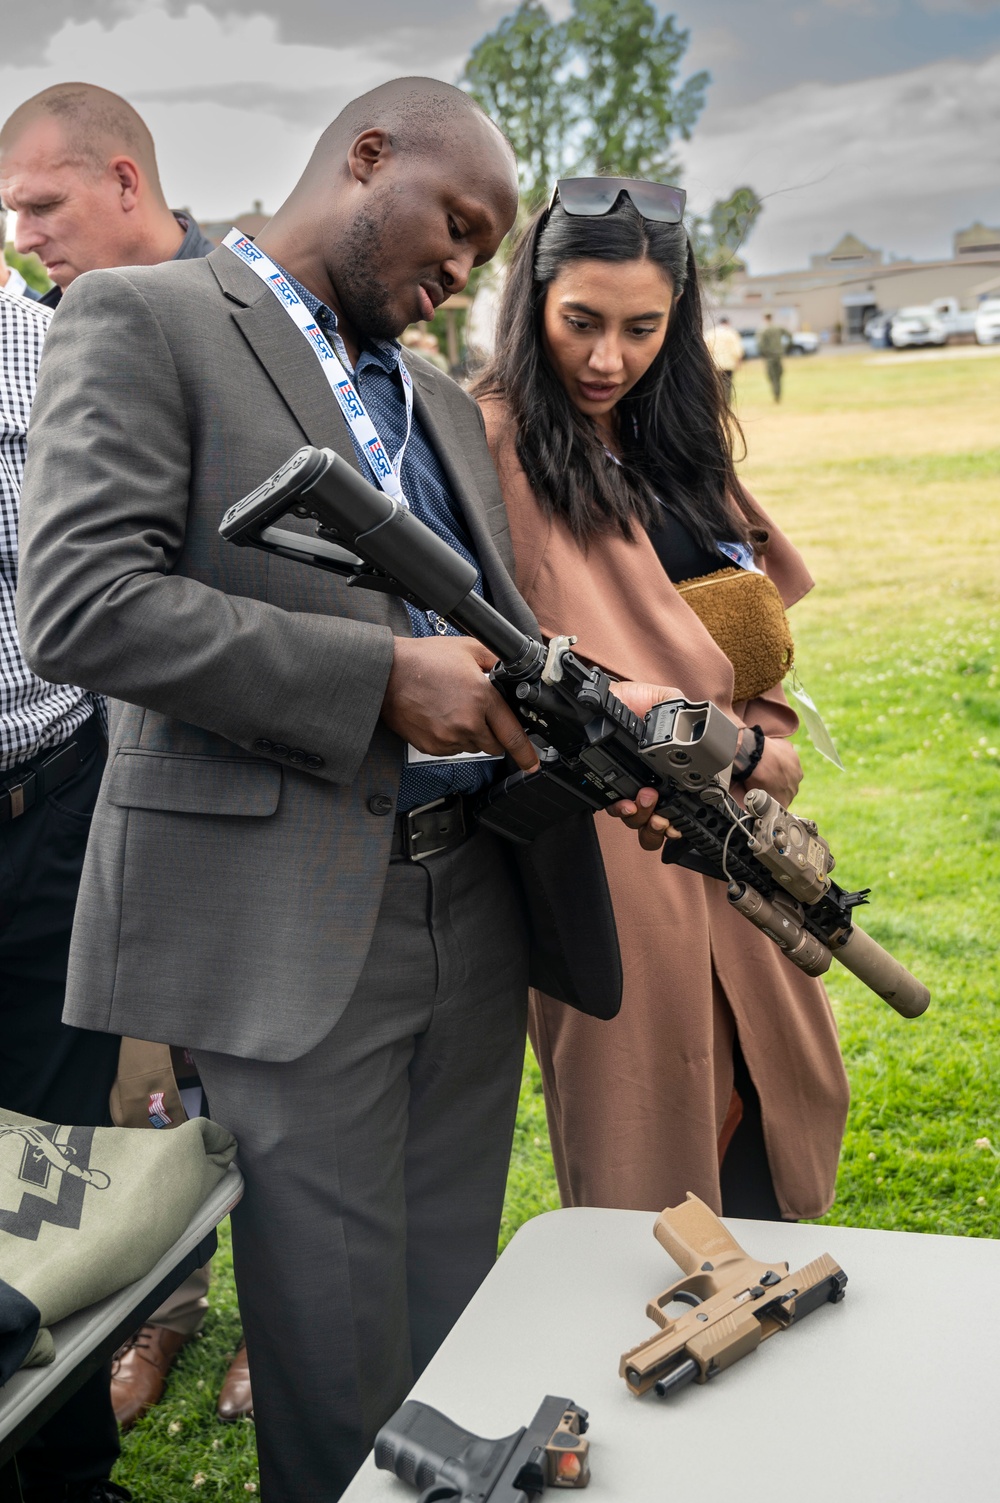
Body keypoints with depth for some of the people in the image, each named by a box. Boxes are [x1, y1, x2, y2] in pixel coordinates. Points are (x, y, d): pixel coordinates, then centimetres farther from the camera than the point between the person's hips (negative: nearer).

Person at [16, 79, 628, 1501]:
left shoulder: (443, 407, 21)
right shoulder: (143, 319, -2)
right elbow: (82, 602, -15)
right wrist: (384, 676, -18)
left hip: (472, 905, 7)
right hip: (286, 929, -6)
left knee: (455, 1329, 15)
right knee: (339, 1362, 4)